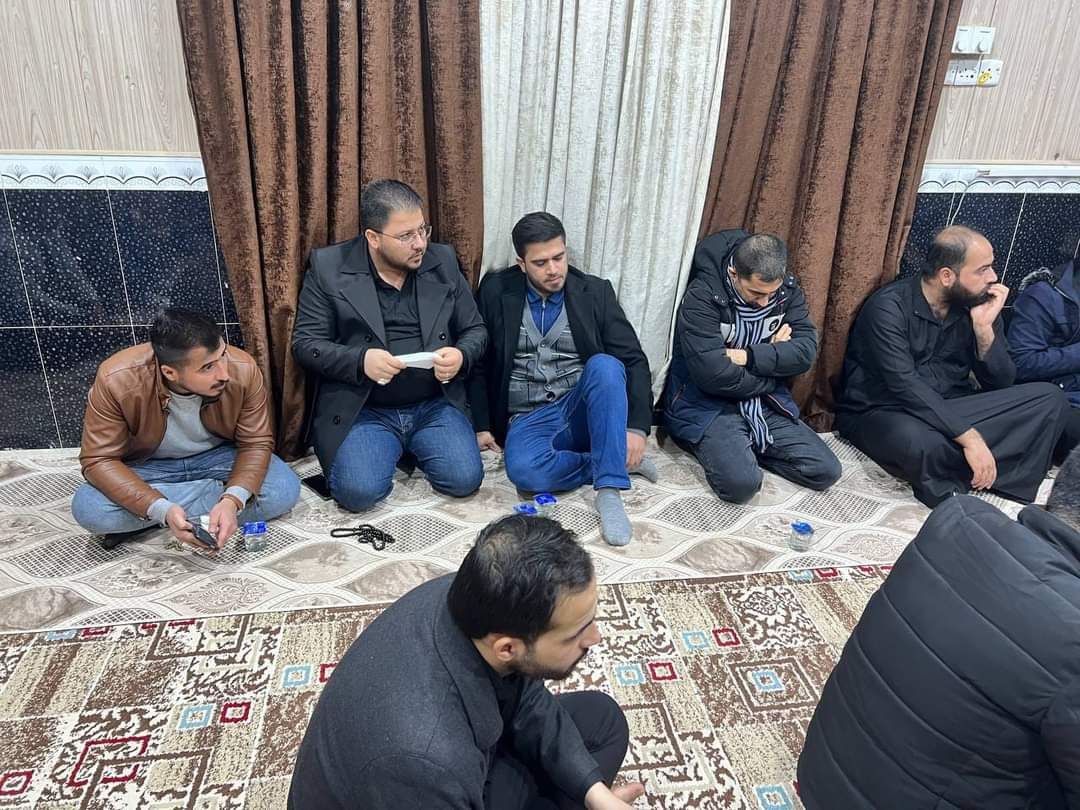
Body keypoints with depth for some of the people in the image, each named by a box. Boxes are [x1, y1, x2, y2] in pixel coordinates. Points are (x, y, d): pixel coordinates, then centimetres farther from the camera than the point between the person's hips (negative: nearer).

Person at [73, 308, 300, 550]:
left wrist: (233, 500, -37)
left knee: (285, 490, -25)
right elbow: (98, 460, -23)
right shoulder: (116, 380, -30)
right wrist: (162, 510, -39)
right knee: (88, 510, -29)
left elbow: (256, 443, -17)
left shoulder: (243, 369, -27)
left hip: (219, 457, 2)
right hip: (148, 466, -1)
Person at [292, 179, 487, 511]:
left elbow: (475, 330, 10)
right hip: (362, 410, -2)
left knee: (464, 480, -18)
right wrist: (360, 361, -22)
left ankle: (410, 448, 13)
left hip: (434, 405, 3)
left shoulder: (443, 262, 4)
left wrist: (462, 356, -14)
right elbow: (305, 343, -4)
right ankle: (389, 449, 10)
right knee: (359, 492, -24)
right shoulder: (328, 267, -5)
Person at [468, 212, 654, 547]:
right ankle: (621, 462, -13)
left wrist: (638, 427, -16)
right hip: (528, 420, 0)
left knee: (604, 365, -32)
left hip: (581, 411, 1)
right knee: (523, 471, -35)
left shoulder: (596, 292, 2)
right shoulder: (496, 291, 2)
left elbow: (634, 361, -3)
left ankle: (609, 490, -30)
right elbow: (478, 362, 8)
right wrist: (481, 425, 0)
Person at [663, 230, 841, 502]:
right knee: (741, 482, -29)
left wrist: (747, 356, -22)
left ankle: (745, 448, 13)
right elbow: (714, 374, -26)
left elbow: (807, 350, -8)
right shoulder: (702, 296, -20)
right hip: (708, 406, -6)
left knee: (827, 472, -3)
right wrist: (775, 359, -11)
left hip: (766, 403, 6)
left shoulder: (787, 288, -1)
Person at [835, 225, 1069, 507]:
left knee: (1049, 398, -8)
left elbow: (1001, 384, 1)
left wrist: (984, 327, -14)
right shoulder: (889, 306, -17)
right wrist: (969, 437, -31)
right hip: (884, 414, -7)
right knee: (917, 441, -41)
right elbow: (906, 387, -27)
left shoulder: (978, 305, 1)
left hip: (949, 411, 7)